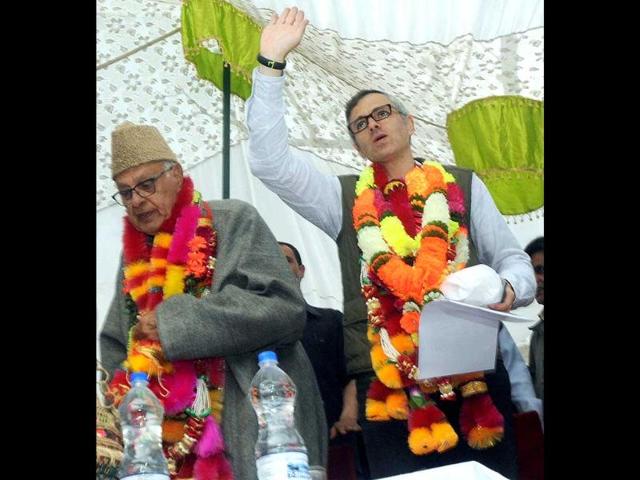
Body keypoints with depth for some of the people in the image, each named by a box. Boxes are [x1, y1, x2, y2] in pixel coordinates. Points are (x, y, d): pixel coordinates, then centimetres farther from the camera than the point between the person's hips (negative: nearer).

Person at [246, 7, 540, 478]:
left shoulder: (463, 186, 13)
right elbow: (270, 161, 3)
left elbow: (512, 259, 14)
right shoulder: (343, 197, 13)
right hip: (388, 382, 0)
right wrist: (272, 65, 0)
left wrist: (508, 289, -10)